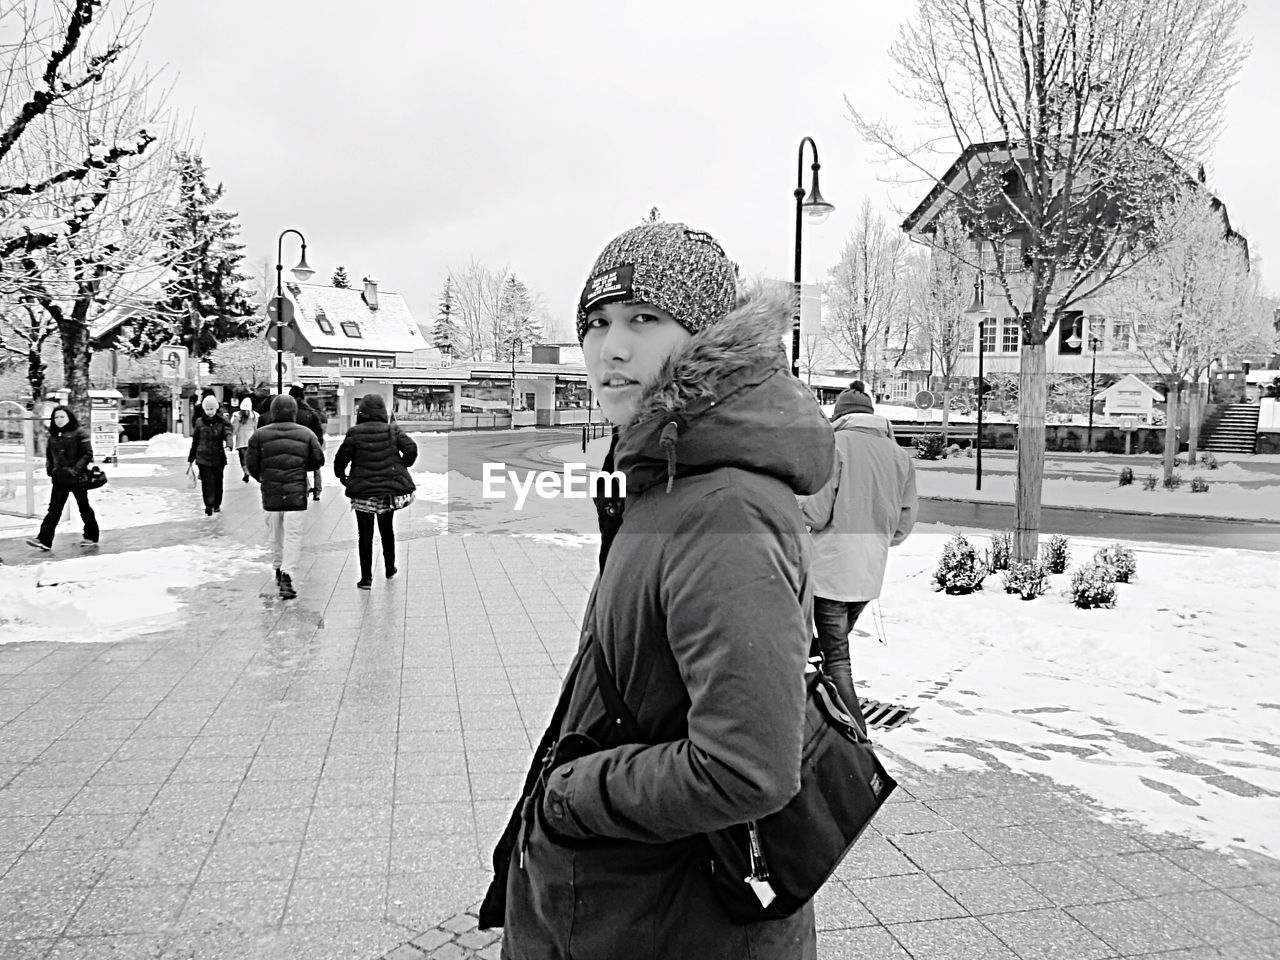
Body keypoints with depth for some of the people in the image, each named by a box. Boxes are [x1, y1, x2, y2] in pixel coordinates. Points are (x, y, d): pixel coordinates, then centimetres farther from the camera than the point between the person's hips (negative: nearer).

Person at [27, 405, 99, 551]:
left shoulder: (79, 433, -7)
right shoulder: (53, 436, 12)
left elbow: (88, 454, -12)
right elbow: (49, 455, 22)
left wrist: (75, 469, -18)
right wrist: (50, 469, 7)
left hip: (77, 478, -6)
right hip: (60, 479, 6)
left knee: (84, 507, 6)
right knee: (54, 509, 1)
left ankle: (91, 537, 18)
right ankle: (44, 540, -2)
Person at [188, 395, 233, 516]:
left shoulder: (222, 422, 1)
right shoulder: (199, 422, 4)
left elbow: (228, 434, -17)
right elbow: (195, 442, 11)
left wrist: (228, 445, -39)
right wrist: (190, 459, 14)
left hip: (218, 457, 1)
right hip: (203, 458, -1)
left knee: (218, 482, 10)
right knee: (207, 483, -10)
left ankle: (217, 505, 27)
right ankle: (209, 506, -11)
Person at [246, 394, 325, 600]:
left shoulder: (260, 435, 0)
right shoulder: (306, 434, 0)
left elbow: (251, 464, 1)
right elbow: (318, 460, 3)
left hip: (270, 492, 2)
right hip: (296, 492, -1)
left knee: (275, 532, 18)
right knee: (293, 534, -2)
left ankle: (279, 567, 33)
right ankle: (288, 573, -14)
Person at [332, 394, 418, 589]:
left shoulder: (354, 433, -9)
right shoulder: (393, 430, -4)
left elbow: (341, 458, -7)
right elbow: (411, 449, -9)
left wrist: (341, 476, 14)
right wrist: (403, 466, 11)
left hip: (363, 490, -2)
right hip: (390, 489, 3)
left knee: (365, 535, 5)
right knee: (387, 529, 22)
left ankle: (366, 577, 3)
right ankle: (390, 569, 31)